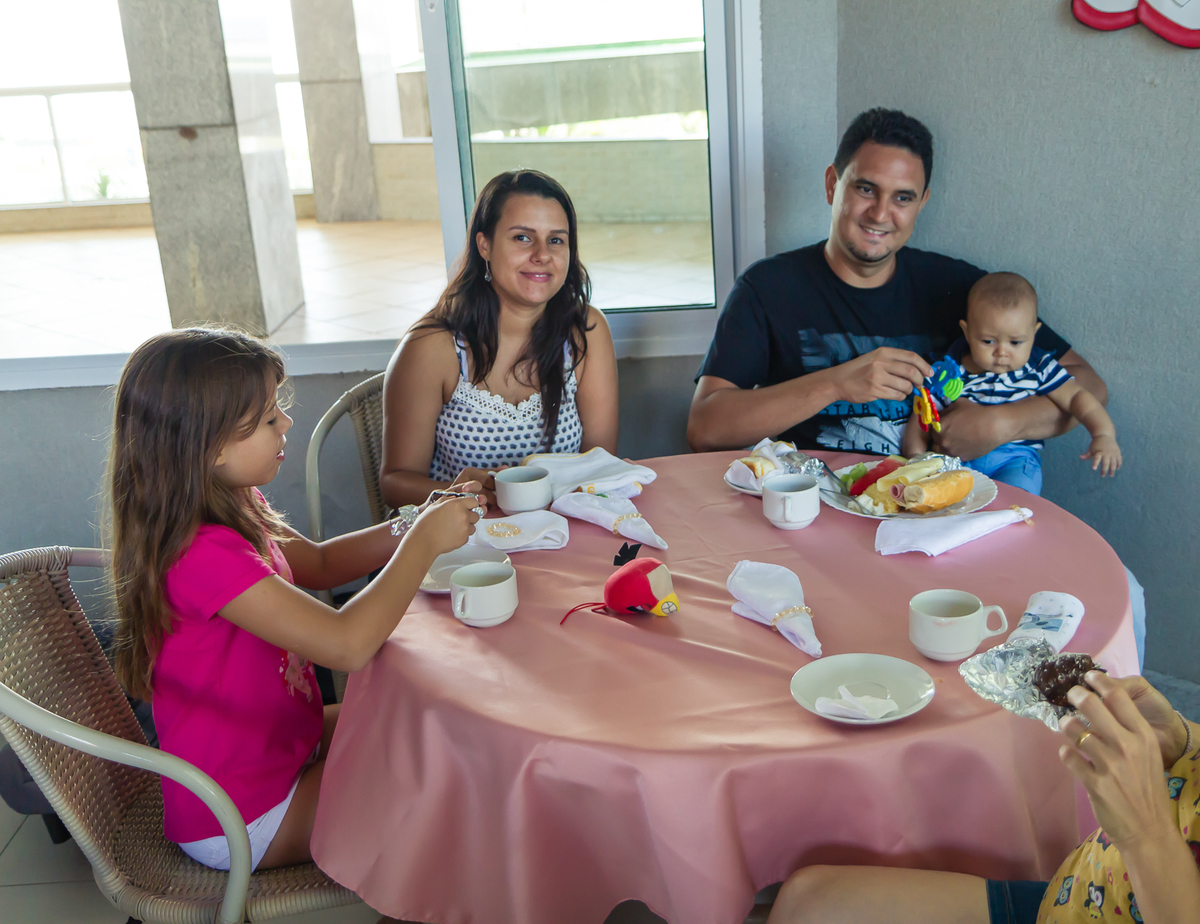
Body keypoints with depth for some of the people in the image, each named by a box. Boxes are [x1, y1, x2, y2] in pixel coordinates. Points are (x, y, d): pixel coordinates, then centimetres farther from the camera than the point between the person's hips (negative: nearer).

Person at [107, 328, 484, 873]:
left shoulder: (233, 509, -3)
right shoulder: (201, 553, -34)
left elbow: (317, 564, 12)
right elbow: (348, 644, -38)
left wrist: (415, 523, -4)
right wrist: (425, 541, -25)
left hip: (280, 742, 9)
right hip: (242, 822, -9)